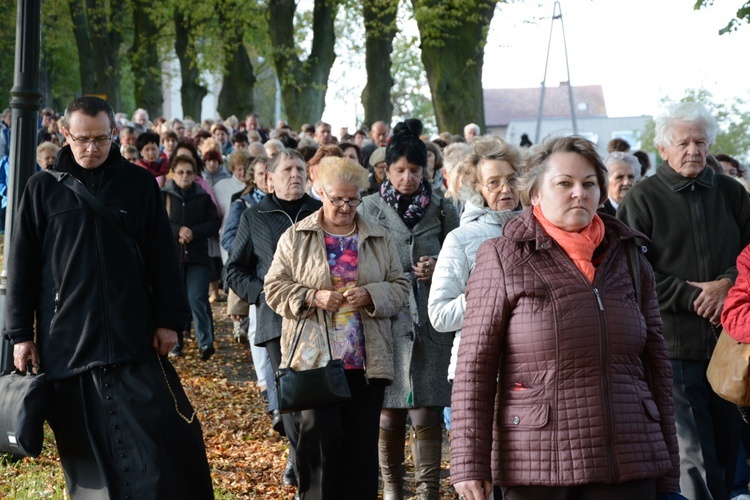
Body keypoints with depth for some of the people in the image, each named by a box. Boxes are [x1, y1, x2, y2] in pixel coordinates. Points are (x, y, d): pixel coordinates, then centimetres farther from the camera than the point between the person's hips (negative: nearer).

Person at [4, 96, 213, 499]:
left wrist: (168, 320, 3)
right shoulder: (43, 188, 5)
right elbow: (22, 265, 6)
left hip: (132, 339, 0)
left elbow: (162, 257, 7)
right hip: (66, 341, 0)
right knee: (84, 448, 4)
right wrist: (21, 333, 3)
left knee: (149, 442, -3)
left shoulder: (138, 184, 6)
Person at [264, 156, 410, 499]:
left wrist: (370, 295, -10)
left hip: (367, 361, 2)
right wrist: (313, 297, -13)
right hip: (314, 359, -2)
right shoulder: (296, 238, 5)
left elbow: (399, 288, 10)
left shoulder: (379, 240, 11)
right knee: (321, 440, -7)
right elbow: (275, 287, 4)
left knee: (362, 443, 4)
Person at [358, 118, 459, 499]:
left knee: (427, 413, -4)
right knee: (389, 413, 4)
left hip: (431, 324, 0)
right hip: (385, 322, 0)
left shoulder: (441, 211, 6)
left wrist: (439, 270, -8)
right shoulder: (370, 210, 4)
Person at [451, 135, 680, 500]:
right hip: (537, 467, -3)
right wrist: (470, 464, -10)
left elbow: (657, 367, 14)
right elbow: (474, 368, -3)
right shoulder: (503, 260, 2)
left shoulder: (629, 259, 13)